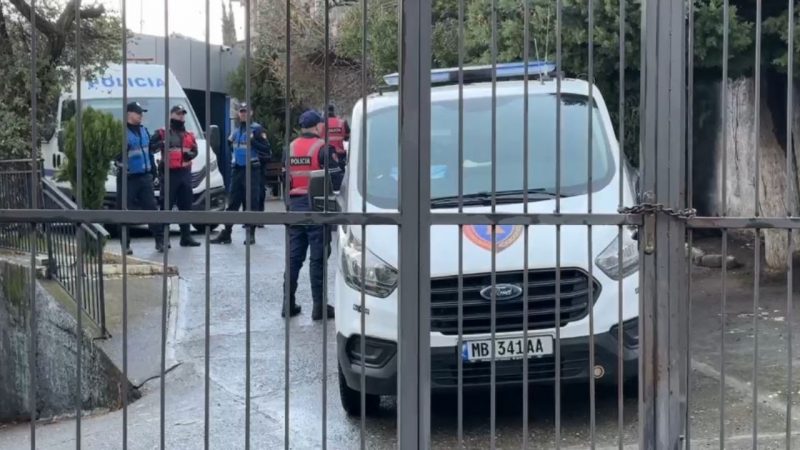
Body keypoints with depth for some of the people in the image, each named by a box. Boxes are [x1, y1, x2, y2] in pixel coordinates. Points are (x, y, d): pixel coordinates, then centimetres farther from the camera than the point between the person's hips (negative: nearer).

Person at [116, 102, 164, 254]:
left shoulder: (144, 131, 14)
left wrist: (153, 170, 18)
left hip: (145, 176, 6)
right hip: (128, 178, -6)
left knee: (152, 208, 4)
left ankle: (159, 240, 7)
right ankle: (125, 244, 7)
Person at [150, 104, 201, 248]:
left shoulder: (189, 135, 19)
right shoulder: (162, 133, 2)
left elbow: (194, 151, 10)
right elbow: (150, 147, -8)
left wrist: (189, 153, -13)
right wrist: (162, 144, -25)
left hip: (185, 173, 6)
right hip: (169, 174, -6)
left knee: (186, 206, 10)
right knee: (166, 206, -7)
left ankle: (186, 237, 17)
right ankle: (164, 238, -6)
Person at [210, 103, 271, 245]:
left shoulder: (257, 129, -5)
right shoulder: (236, 130, 15)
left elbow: (266, 149, -11)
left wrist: (253, 141, -21)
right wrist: (229, 142, 9)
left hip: (252, 169, -6)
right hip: (237, 169, 6)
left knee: (252, 203, -2)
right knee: (232, 202, 8)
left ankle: (251, 234, 4)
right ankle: (226, 234, 11)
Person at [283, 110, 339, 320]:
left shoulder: (291, 148, 10)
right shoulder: (322, 147, -11)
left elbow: (285, 177, 14)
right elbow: (335, 176, -14)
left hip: (295, 204, 6)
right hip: (316, 205, -6)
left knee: (294, 256, 11)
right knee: (318, 258, -2)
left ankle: (289, 304, 13)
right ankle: (319, 306, 0)